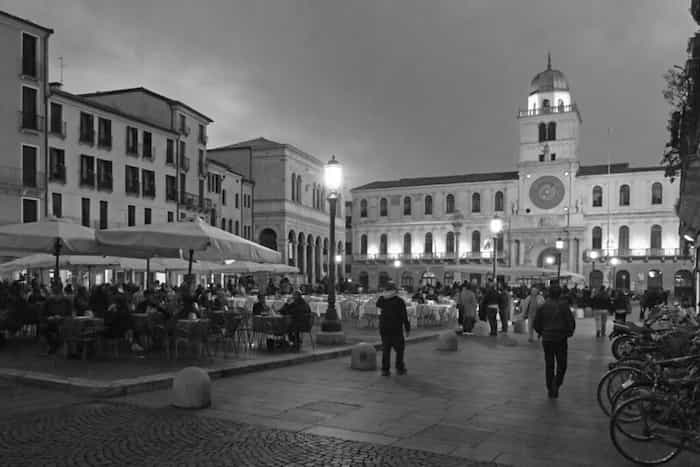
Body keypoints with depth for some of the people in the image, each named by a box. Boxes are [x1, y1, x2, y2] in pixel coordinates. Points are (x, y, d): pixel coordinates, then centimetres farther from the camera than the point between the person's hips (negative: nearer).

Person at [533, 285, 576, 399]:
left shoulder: (543, 305, 0)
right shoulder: (563, 305, -8)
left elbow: (536, 322, 3)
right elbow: (571, 322, -9)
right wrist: (569, 332, 9)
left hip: (546, 339, 3)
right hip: (560, 338, -3)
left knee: (549, 365, 11)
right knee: (562, 365, 9)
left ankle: (550, 389, 14)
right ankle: (556, 384, -10)